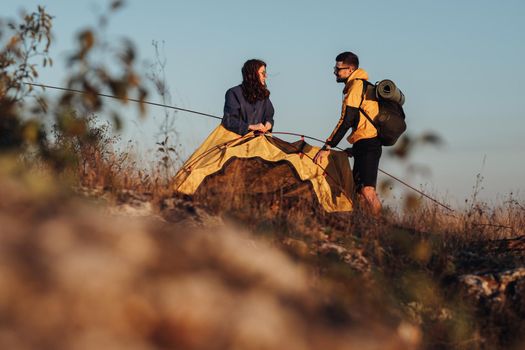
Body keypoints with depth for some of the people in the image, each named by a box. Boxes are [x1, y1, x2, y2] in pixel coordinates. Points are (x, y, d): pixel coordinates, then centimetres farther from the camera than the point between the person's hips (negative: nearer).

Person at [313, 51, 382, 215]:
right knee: (359, 191, 11)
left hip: (366, 144, -11)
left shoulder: (356, 85, -9)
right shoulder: (365, 86, 22)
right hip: (366, 144, 11)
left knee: (367, 190, -19)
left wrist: (327, 146, -17)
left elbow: (346, 121, -16)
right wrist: (355, 148, 26)